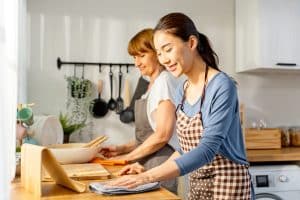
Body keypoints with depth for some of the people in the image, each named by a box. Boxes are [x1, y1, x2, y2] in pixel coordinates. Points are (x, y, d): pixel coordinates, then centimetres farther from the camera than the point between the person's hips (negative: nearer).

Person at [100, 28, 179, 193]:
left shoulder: (164, 81, -12)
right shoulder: (153, 85, 13)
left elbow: (162, 135, -19)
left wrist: (127, 157, -10)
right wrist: (122, 149, 6)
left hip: (160, 162, -8)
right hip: (148, 163, 8)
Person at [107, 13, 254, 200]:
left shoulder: (222, 86, -18)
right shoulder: (182, 91, 3)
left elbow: (208, 149, -26)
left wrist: (148, 177, -31)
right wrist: (148, 171, 2)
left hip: (227, 185, -6)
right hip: (197, 184, 6)